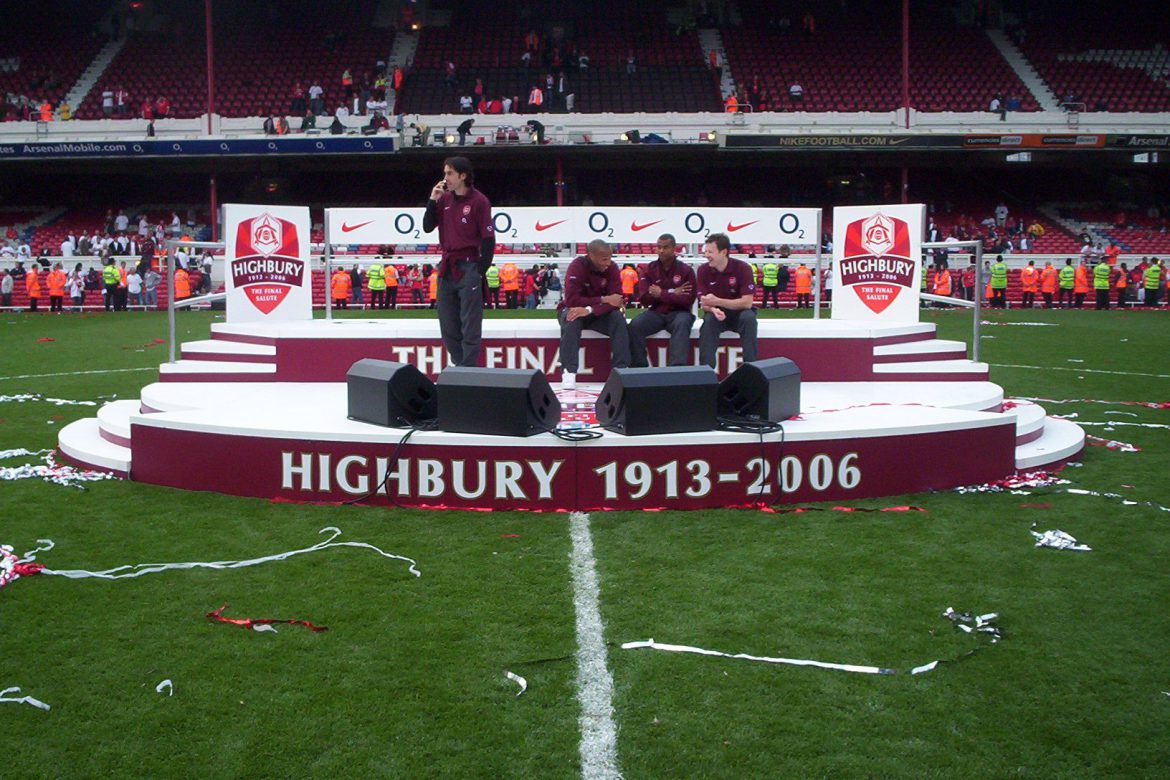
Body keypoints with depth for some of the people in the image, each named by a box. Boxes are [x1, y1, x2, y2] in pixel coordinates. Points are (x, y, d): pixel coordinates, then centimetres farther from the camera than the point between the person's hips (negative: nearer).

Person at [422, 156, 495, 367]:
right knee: (447, 323, 10)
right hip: (446, 267, 7)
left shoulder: (479, 201, -8)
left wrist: (481, 270, -11)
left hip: (468, 268, -7)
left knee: (469, 324, -4)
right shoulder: (444, 199, 9)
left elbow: (488, 238, -8)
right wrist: (433, 200, -3)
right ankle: (458, 364, 20)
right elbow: (427, 227, 8)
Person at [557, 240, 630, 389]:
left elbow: (616, 300, -20)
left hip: (598, 313, 3)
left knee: (618, 318, -25)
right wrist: (603, 299, -28)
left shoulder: (611, 268, -11)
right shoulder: (577, 266, -21)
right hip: (572, 309, -3)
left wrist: (589, 310, -34)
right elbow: (572, 300, -29)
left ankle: (621, 369, -25)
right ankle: (568, 372, -35)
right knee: (572, 320, -36)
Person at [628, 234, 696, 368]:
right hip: (656, 312, 2)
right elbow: (644, 299, -3)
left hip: (678, 312, -2)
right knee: (634, 325, -26)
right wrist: (672, 293, -9)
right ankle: (639, 367, -17)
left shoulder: (686, 270, 0)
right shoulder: (650, 269, 6)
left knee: (682, 323, -36)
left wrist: (661, 294, -11)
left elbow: (688, 300, -9)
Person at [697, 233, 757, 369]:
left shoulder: (742, 268, -17)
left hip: (740, 313, -1)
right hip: (717, 313, 2)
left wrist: (717, 301, -32)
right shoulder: (703, 270, -9)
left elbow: (747, 302, -23)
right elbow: (703, 304, -10)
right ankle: (706, 368, -30)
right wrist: (713, 309, -35)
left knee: (748, 317, -33)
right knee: (708, 320, -31)